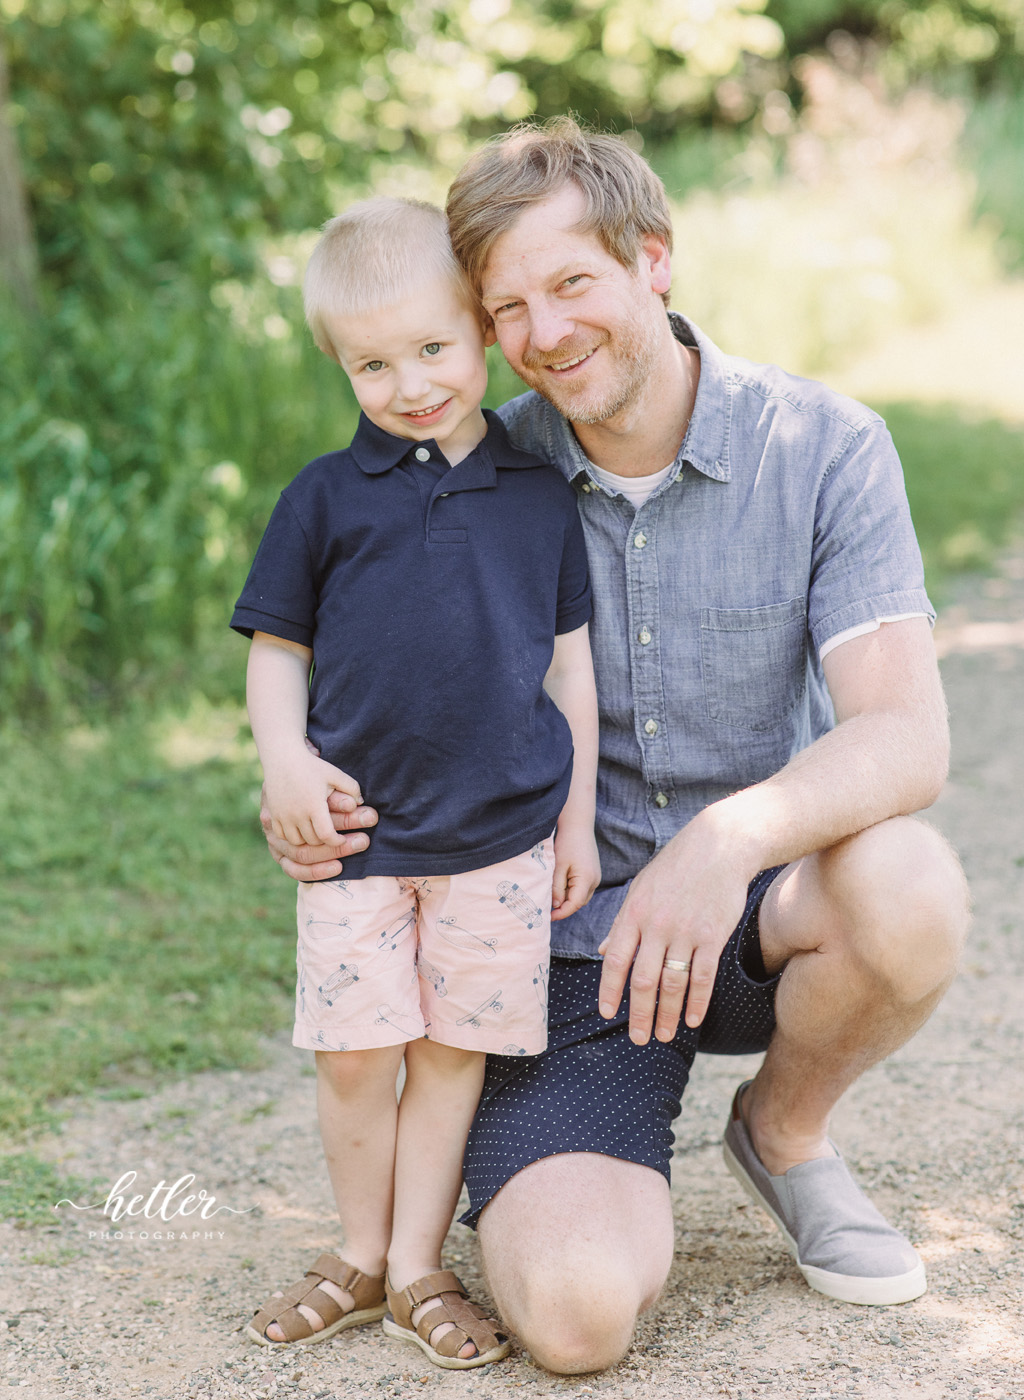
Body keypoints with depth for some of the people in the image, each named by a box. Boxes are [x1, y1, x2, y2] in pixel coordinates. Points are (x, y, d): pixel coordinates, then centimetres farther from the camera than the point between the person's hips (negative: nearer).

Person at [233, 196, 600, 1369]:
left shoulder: (539, 494, 4)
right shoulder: (326, 496, 1)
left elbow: (570, 658, 9)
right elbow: (276, 646, 7)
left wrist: (577, 818, 7)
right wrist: (286, 760, -10)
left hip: (501, 833, 0)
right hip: (358, 826, 0)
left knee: (454, 1052, 6)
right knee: (353, 1056, 3)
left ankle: (417, 1270, 18)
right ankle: (362, 1256, 23)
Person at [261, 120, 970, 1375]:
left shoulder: (823, 448, -10)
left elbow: (908, 736, -20)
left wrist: (731, 837, -40)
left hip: (757, 907, 1)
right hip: (571, 938, -1)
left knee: (907, 888, -35)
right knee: (574, 1313, -24)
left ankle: (783, 1130, 0)